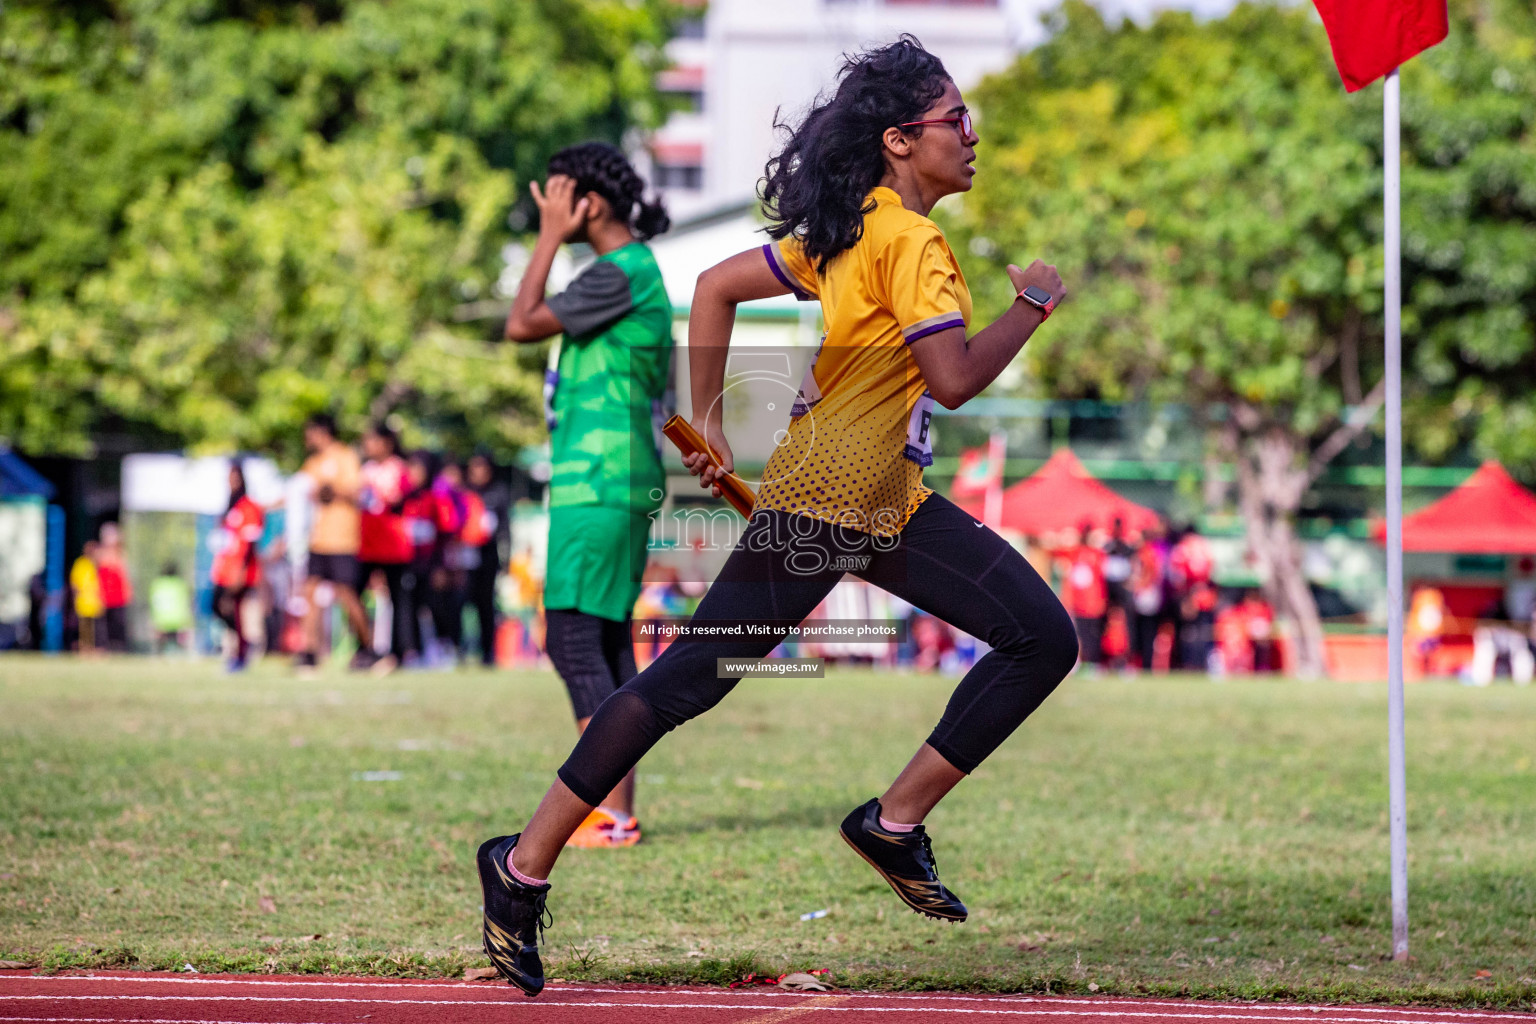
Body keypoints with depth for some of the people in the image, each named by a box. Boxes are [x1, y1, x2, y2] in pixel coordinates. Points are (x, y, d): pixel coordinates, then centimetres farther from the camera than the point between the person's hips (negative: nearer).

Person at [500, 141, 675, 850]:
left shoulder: (621, 273, -13)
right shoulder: (636, 272, 18)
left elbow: (523, 324, -15)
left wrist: (551, 237, -8)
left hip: (598, 485, -10)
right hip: (614, 483, 10)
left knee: (574, 640, -12)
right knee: (606, 642, 9)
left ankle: (611, 813, -16)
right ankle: (617, 809, 10)